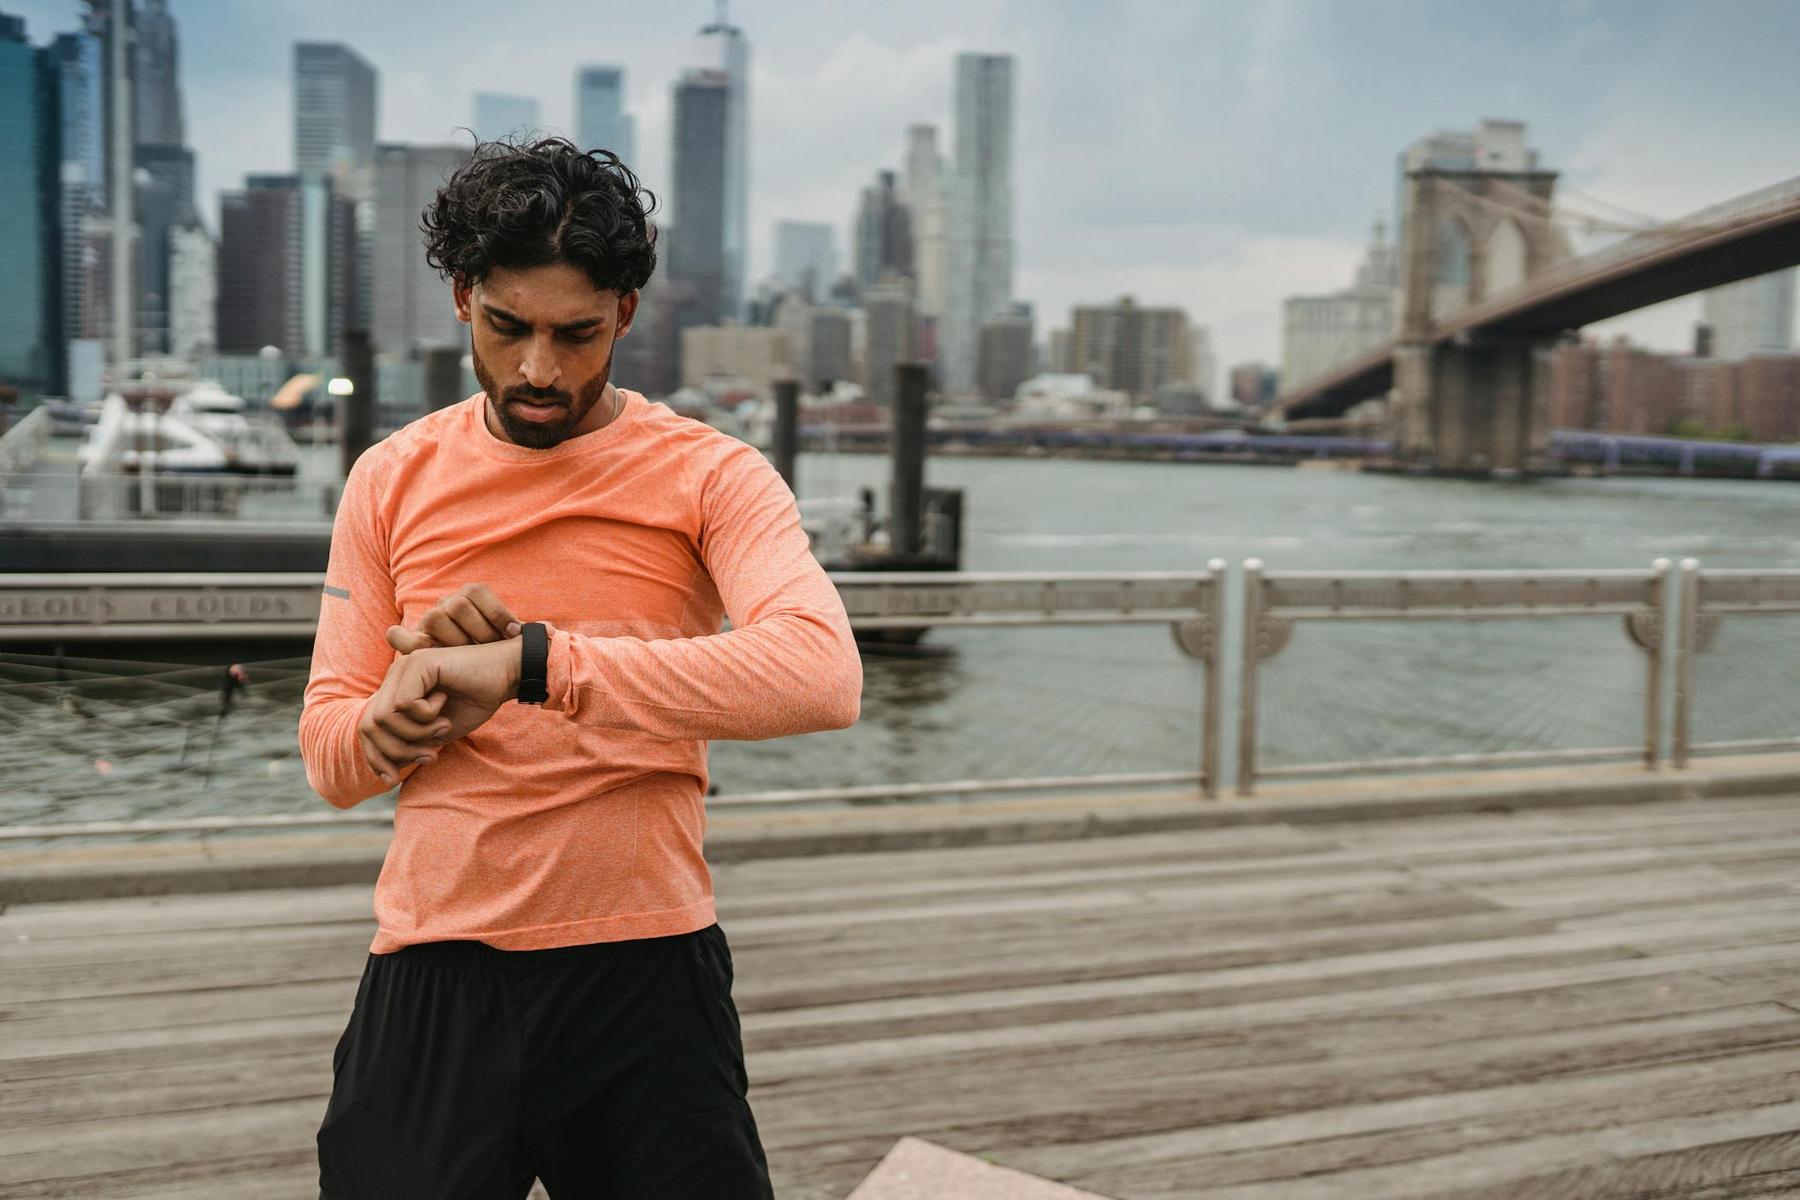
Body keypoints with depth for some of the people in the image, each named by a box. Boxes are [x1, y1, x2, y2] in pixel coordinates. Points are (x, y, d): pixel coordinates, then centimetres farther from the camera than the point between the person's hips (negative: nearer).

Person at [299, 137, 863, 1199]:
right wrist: (395, 718, -18)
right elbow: (329, 761, 5)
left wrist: (529, 660, -29)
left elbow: (823, 676, -26)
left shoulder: (708, 475, -6)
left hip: (647, 964, -2)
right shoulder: (392, 481, 5)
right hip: (433, 971, 2)